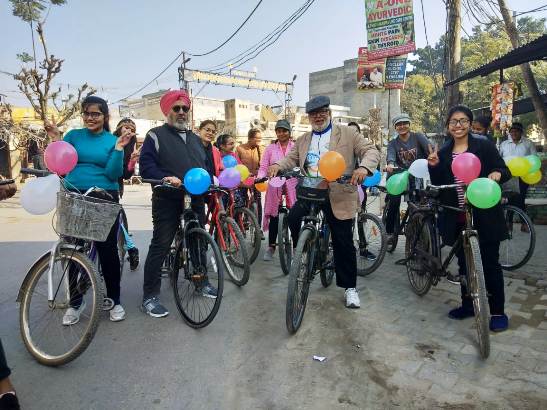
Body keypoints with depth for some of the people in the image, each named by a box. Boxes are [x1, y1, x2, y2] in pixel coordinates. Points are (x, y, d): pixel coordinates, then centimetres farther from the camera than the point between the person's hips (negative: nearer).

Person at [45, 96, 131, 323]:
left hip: (104, 200, -2)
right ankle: (75, 302, 23)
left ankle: (115, 300, 16)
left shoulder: (113, 140, 2)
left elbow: (113, 175, -8)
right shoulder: (73, 135, 7)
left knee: (108, 250, 0)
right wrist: (56, 140, -10)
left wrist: (118, 148, -17)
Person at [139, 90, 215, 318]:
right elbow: (146, 166, -9)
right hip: (167, 200, -6)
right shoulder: (156, 135, 2)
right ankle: (150, 296, 3)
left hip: (195, 200, 6)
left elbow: (204, 167, 22)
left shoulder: (195, 139, 21)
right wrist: (165, 177, -25)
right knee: (160, 246, -5)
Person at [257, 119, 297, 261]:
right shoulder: (270, 148, 7)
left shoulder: (296, 147, 5)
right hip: (275, 185, 1)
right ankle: (271, 247, 17)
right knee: (273, 217, 4)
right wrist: (259, 178, -17)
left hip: (292, 184, -1)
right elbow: (263, 167, 2)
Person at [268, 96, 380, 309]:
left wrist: (364, 167, -26)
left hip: (338, 194, -3)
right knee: (294, 217, -25)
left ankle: (349, 287, 18)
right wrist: (277, 166, -13)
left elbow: (371, 150, -4)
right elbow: (291, 158, 10)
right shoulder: (303, 140, 18)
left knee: (344, 242, 1)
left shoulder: (347, 133, 3)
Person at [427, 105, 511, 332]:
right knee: (464, 262, 14)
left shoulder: (484, 146, -1)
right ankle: (468, 304, 29)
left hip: (483, 215, -4)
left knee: (490, 264, 3)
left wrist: (497, 174, -23)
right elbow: (438, 186, 7)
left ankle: (497, 311, 17)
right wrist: (433, 167, -9)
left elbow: (505, 171, -1)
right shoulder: (444, 152, 9)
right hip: (457, 217, 4)